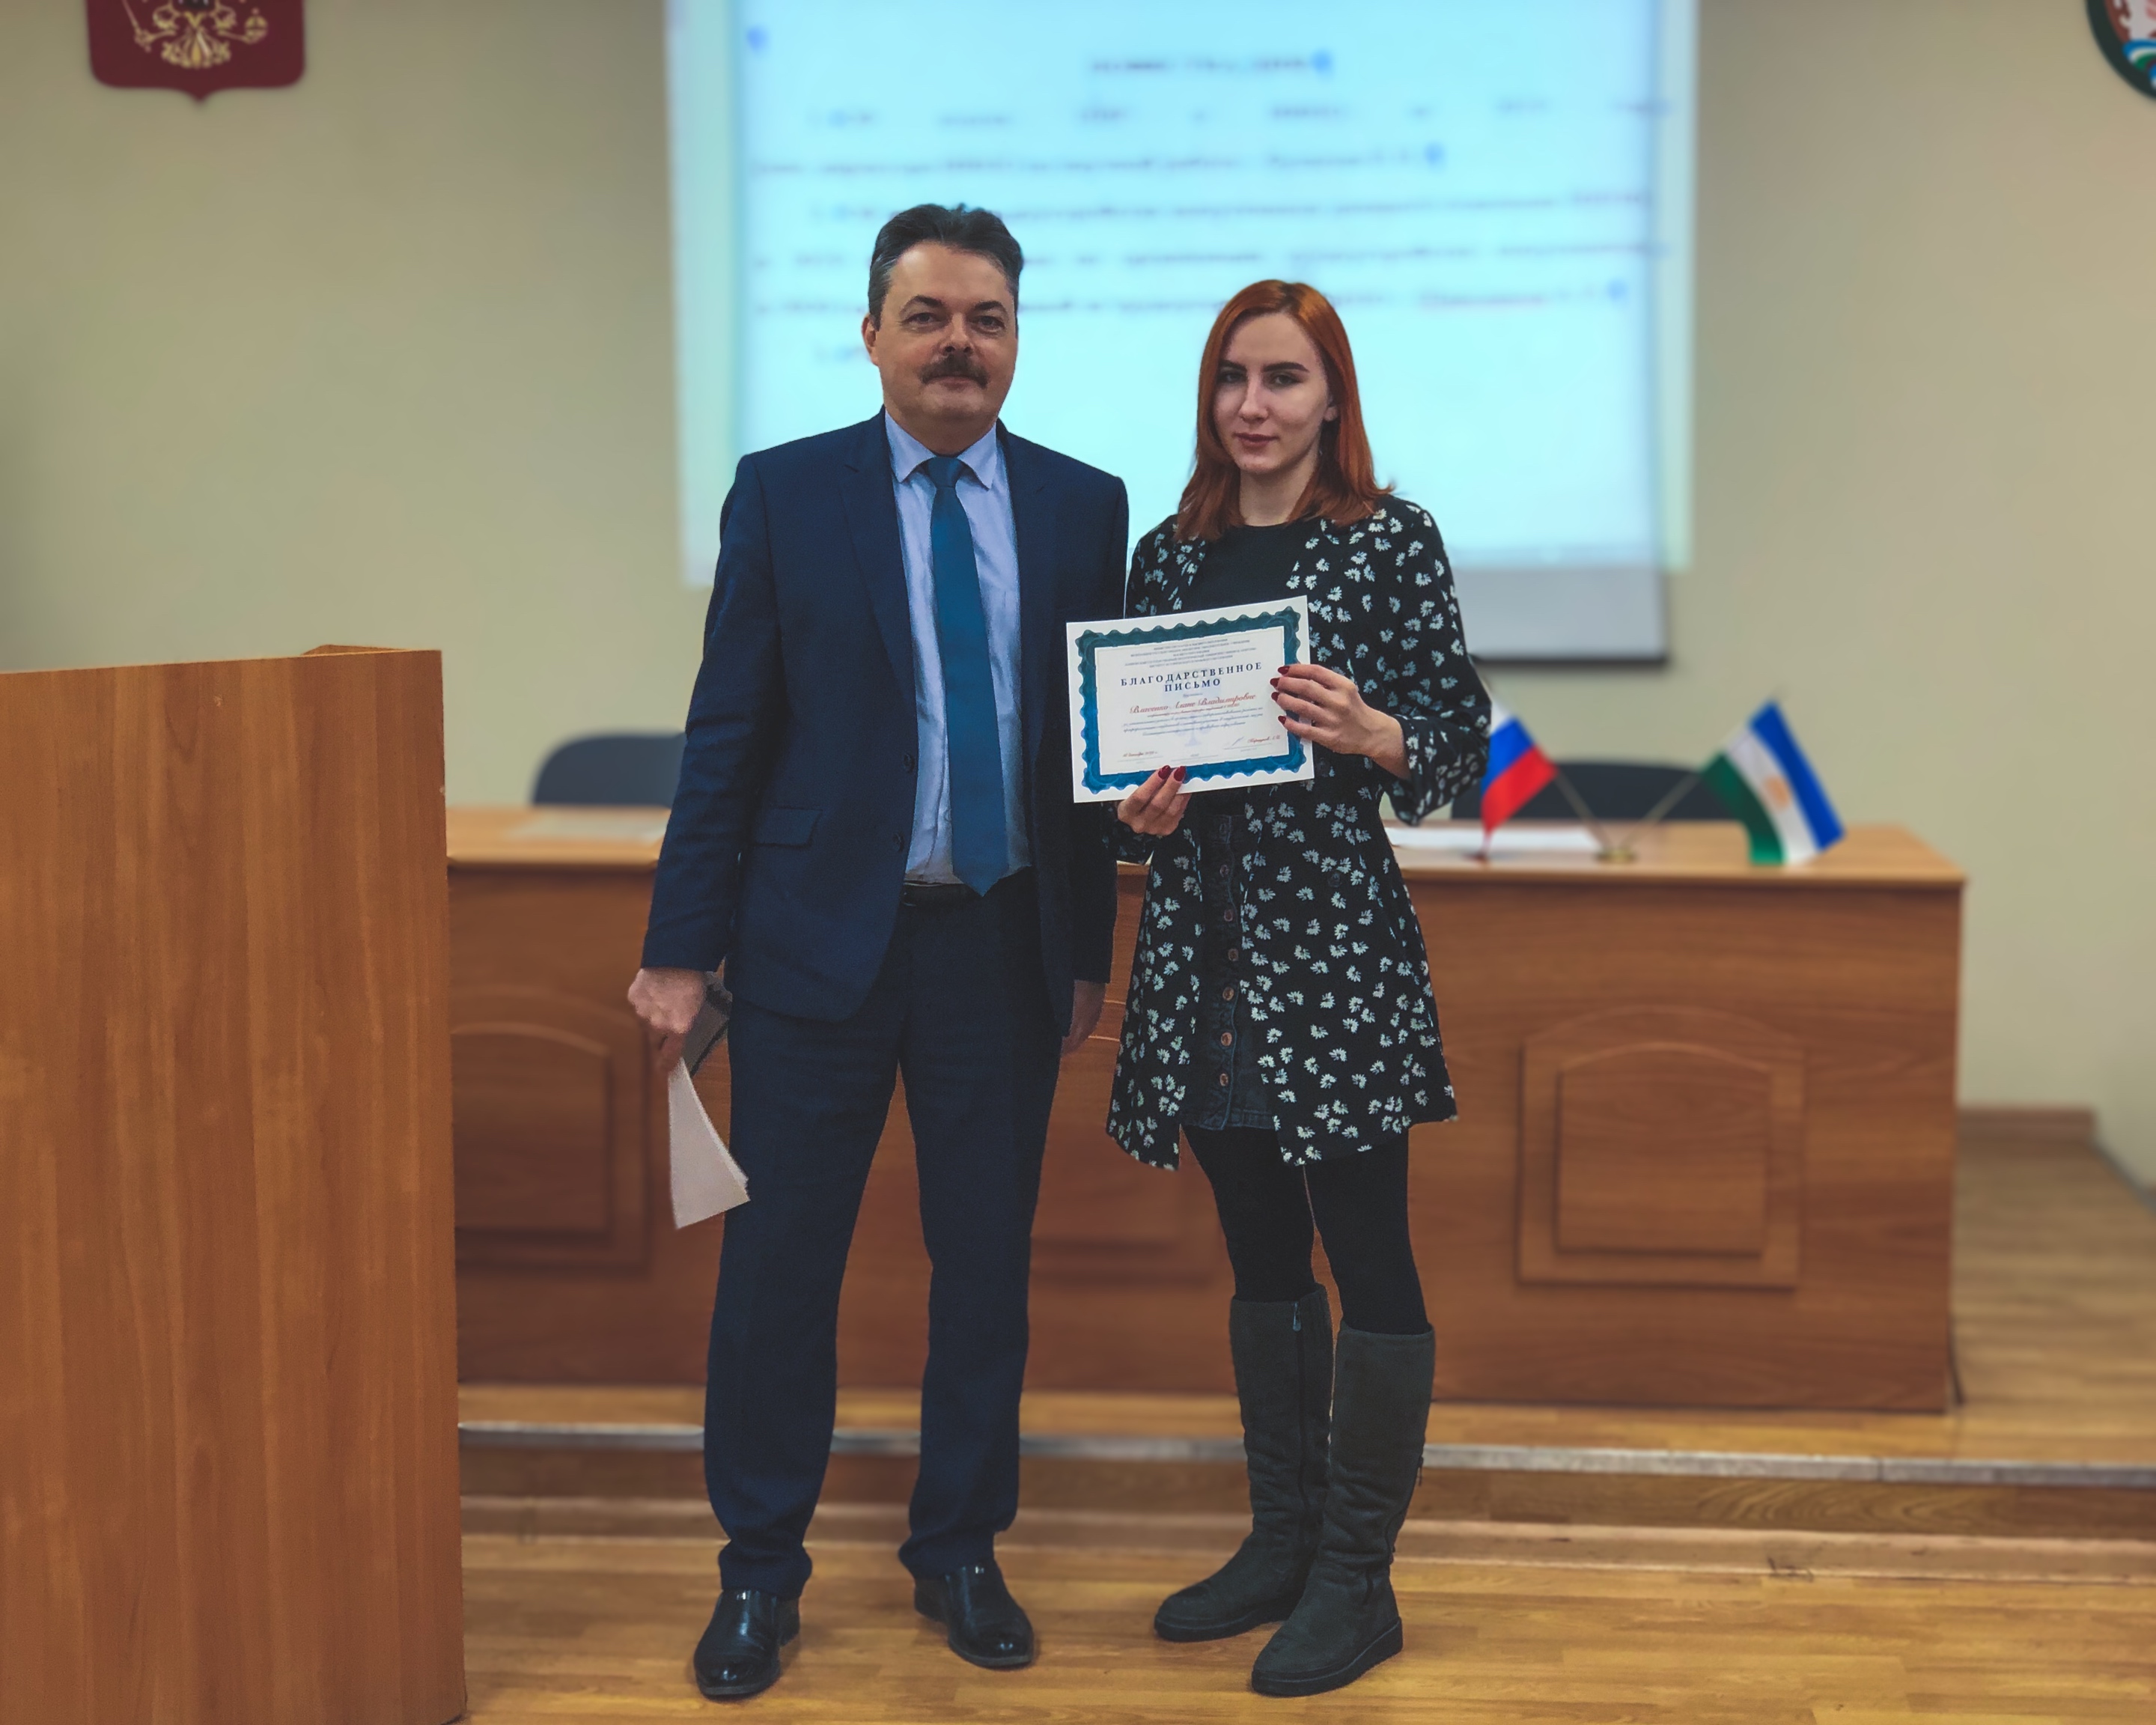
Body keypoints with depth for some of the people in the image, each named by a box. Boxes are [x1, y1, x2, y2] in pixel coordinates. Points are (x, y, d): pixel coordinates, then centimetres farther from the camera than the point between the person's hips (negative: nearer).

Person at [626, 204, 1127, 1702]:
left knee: (987, 1258, 10)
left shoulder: (1082, 505, 6)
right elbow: (727, 734, 0)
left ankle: (961, 1553, 27)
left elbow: (1095, 738, 8)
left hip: (1006, 945, 2)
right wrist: (683, 947, -3)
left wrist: (1091, 950, 7)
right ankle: (761, 1572, 19)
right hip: (823, 939, -2)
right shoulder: (786, 494, 1)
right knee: (782, 1257, 3)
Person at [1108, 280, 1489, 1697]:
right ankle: (1284, 1540, 27)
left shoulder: (1391, 541, -2)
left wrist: (1367, 732, -21)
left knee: (1368, 1254, 0)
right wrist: (1141, 812, -5)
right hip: (1207, 943, 5)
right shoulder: (1170, 555, 11)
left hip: (1337, 939, -5)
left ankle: (1358, 1581, 10)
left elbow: (1462, 747, -2)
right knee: (1261, 1253, 14)